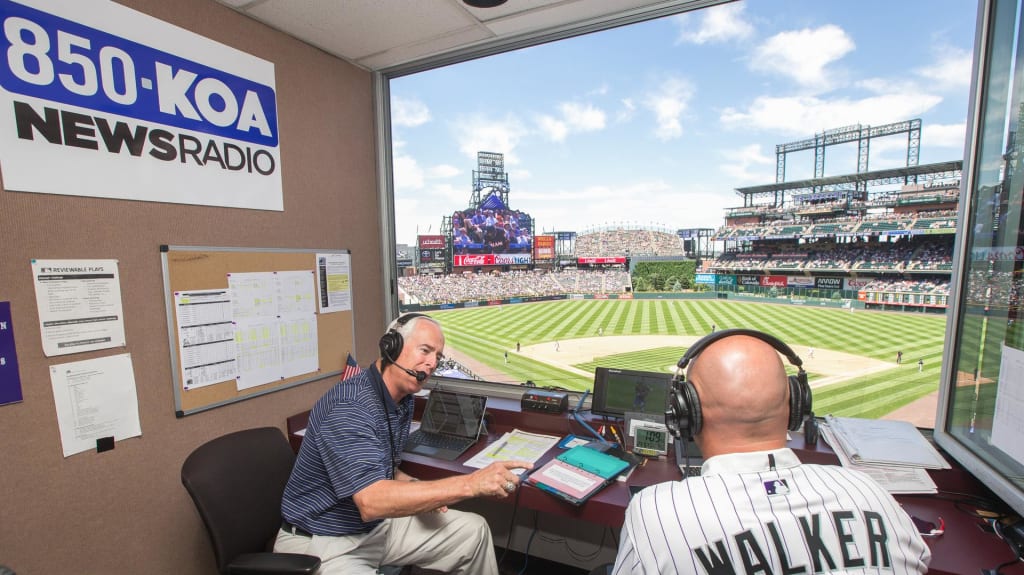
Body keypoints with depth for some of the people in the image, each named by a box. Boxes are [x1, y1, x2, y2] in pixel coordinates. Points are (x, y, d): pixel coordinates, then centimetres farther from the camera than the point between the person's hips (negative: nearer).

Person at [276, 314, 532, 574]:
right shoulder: (349, 406, -28)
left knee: (473, 530, 7)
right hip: (320, 542, -8)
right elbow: (371, 502, -36)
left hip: (375, 526, 8)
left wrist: (419, 491, -7)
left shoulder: (403, 401, 1)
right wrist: (469, 484, -40)